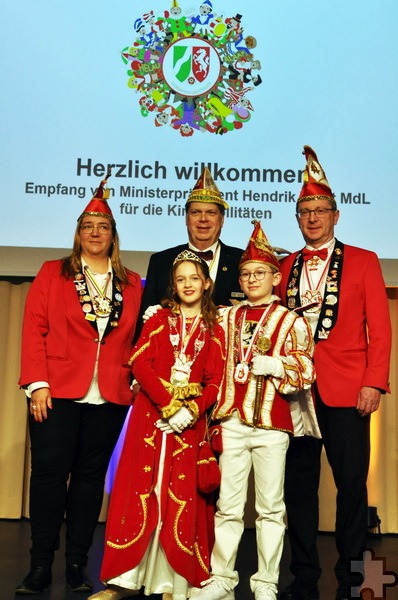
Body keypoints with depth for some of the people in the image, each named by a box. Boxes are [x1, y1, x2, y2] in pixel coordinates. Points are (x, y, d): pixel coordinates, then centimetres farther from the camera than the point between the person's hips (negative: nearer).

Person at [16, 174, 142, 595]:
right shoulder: (53, 273, 7)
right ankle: (40, 564, 8)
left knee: (91, 476, 7)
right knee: (49, 472, -2)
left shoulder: (132, 285, 12)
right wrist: (37, 383, -8)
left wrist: (137, 379, -3)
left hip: (110, 398, 2)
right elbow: (34, 329, 0)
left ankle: (77, 564, 16)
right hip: (57, 392, -2)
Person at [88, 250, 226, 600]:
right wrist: (168, 404, -14)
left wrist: (191, 411, -16)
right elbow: (140, 362, -3)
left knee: (182, 496, 0)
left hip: (191, 421, 0)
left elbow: (216, 380, 1)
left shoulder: (215, 330, 9)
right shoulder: (160, 319, 9)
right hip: (151, 413, 0)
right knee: (141, 490, -2)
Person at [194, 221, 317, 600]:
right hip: (231, 423, 2)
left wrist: (275, 365, -15)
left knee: (270, 507, 5)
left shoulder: (291, 321, 3)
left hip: (272, 426, -2)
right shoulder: (226, 317, 12)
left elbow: (304, 374, -1)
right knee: (228, 505, 6)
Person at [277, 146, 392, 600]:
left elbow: (379, 329, 1)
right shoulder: (284, 267, 13)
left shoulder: (363, 261, 6)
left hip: (346, 391, -2)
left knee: (352, 485, 1)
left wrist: (373, 383, -8)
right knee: (299, 486, 7)